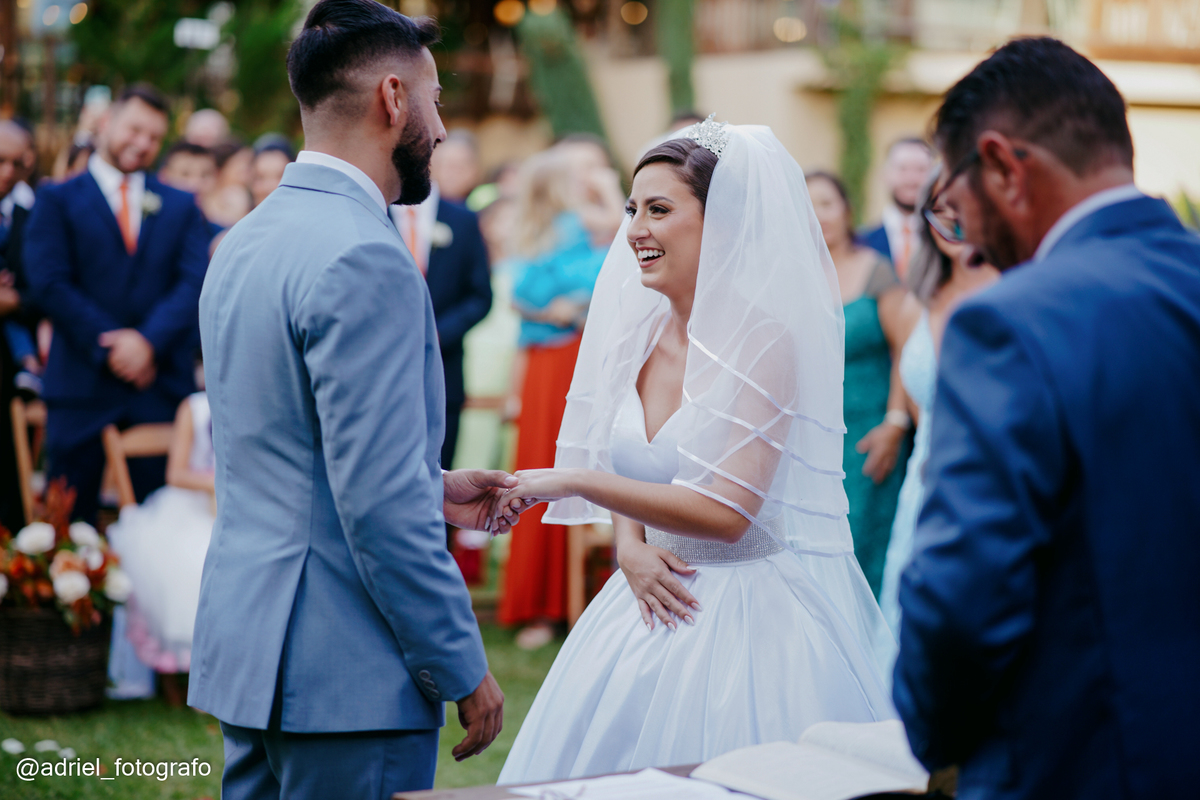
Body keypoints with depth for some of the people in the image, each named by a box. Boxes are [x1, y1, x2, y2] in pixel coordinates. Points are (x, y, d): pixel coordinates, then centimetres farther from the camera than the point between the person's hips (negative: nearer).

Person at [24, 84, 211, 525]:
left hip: (162, 385, 2)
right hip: (82, 385, -2)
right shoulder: (57, 199, 7)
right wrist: (107, 348, -12)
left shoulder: (181, 205, 15)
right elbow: (49, 283, -4)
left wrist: (149, 340, -14)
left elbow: (195, 282, 2)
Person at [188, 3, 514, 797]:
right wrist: (464, 670, -14)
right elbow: (381, 507, -22)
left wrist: (430, 488, 19)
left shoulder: (244, 243, 12)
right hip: (346, 671, -9)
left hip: (245, 649, 9)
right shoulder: (365, 261, -18)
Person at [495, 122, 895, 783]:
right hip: (660, 603, 6)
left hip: (756, 614, -6)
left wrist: (573, 483, -21)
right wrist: (631, 551, -6)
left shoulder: (765, 341, -15)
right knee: (615, 761, 7)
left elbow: (727, 512, -23)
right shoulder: (640, 336, 4)